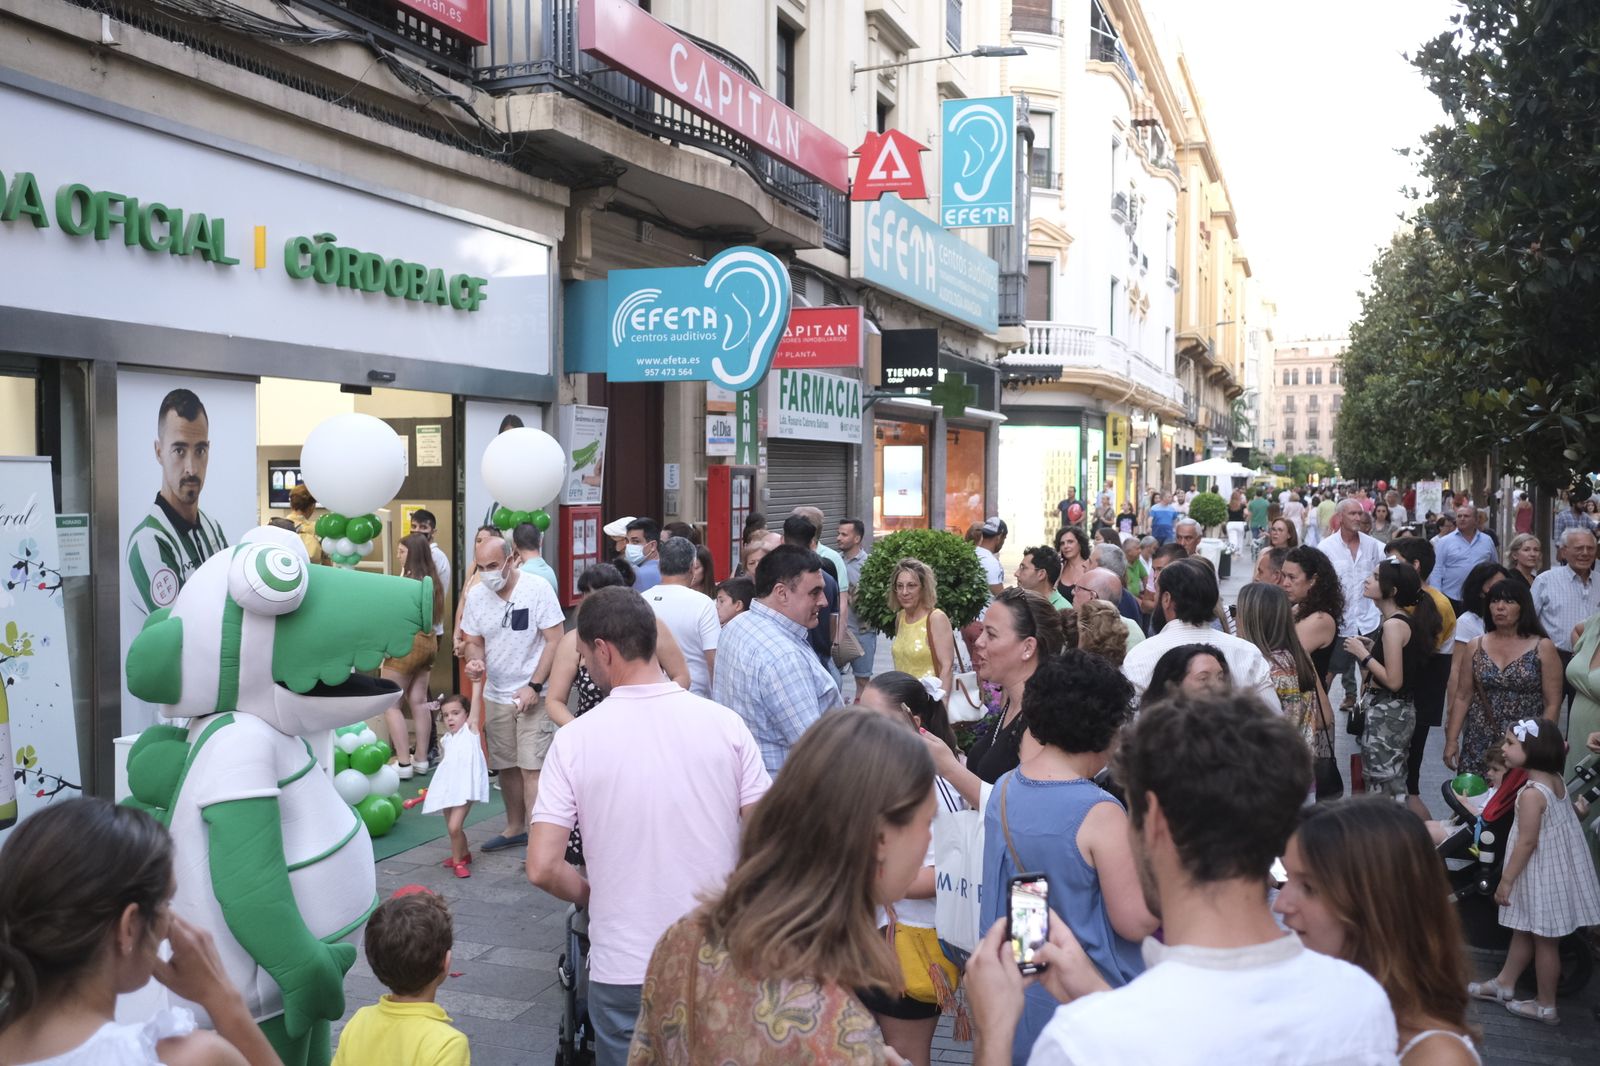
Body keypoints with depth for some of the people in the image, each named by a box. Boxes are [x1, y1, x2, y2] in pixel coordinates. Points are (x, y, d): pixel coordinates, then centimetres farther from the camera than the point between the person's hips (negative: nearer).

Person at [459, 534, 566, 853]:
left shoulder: (536, 589, -13)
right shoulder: (475, 595, 2)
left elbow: (555, 640, -12)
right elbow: (474, 641, 12)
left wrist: (534, 686, -16)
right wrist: (475, 661, -12)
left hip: (532, 694, -5)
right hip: (495, 694, 5)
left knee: (531, 768, -11)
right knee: (507, 766, 15)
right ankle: (515, 828, 31)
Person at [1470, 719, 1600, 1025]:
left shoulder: (1532, 793, -27)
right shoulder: (1556, 780, 0)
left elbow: (1527, 842, -23)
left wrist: (1505, 880, -17)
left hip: (1543, 873, -9)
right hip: (1556, 867, 9)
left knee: (1544, 939, 6)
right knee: (1523, 930, 21)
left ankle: (1546, 1005, 20)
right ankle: (1504, 983, 35)